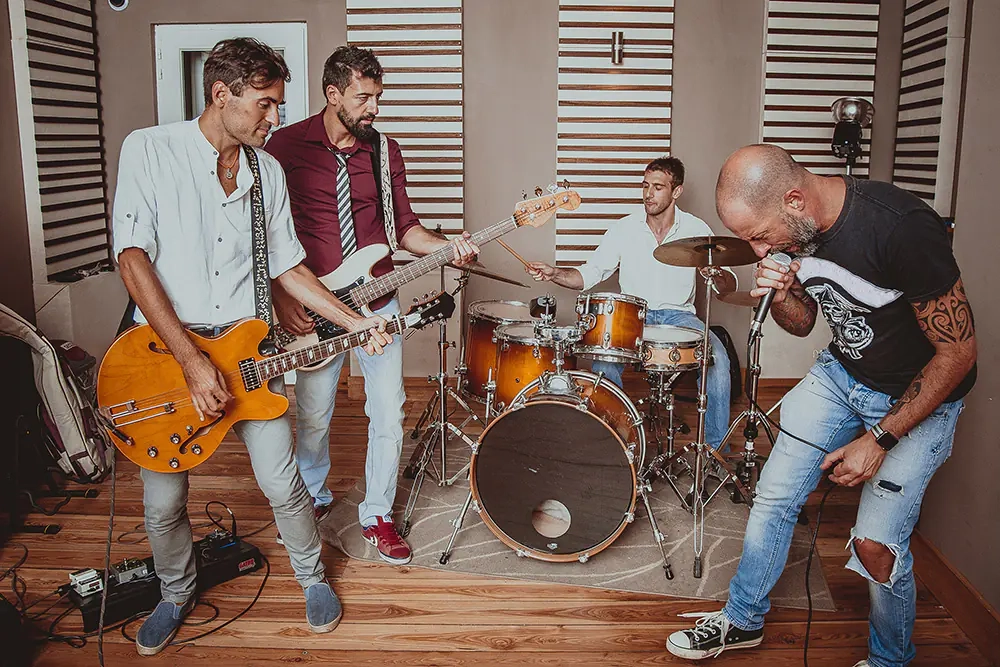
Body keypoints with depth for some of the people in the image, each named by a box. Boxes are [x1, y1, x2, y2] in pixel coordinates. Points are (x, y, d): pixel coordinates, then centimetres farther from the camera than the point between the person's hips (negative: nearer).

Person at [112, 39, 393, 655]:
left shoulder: (268, 172, 7)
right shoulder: (150, 149, -7)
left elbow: (286, 264, 13)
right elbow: (132, 256, -15)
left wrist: (354, 320, 2)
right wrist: (191, 361, -21)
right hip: (165, 346, -2)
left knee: (283, 485, 1)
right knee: (163, 501, 7)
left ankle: (313, 577, 29)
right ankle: (176, 594, 36)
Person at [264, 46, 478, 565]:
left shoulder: (385, 151, 6)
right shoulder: (286, 145, -4)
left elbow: (404, 227, 9)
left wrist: (446, 247, -10)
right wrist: (280, 297, -10)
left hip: (377, 304, 3)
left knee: (388, 416, 3)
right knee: (312, 418, 10)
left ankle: (376, 515, 22)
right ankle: (313, 497, 38)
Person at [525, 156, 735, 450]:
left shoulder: (696, 229, 0)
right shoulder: (624, 228, 2)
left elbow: (729, 285, -1)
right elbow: (590, 274, 4)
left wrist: (716, 274, -25)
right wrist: (554, 274, -14)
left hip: (679, 315, 0)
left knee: (717, 357, -28)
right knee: (603, 358, -30)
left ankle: (715, 447, -11)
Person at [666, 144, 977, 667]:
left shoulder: (902, 228, -33)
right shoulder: (790, 229, -12)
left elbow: (958, 352, -23)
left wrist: (880, 437, -20)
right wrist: (783, 295, -19)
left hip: (920, 394, -5)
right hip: (841, 373, 6)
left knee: (875, 544, -10)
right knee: (774, 495, 3)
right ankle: (743, 622, 26)